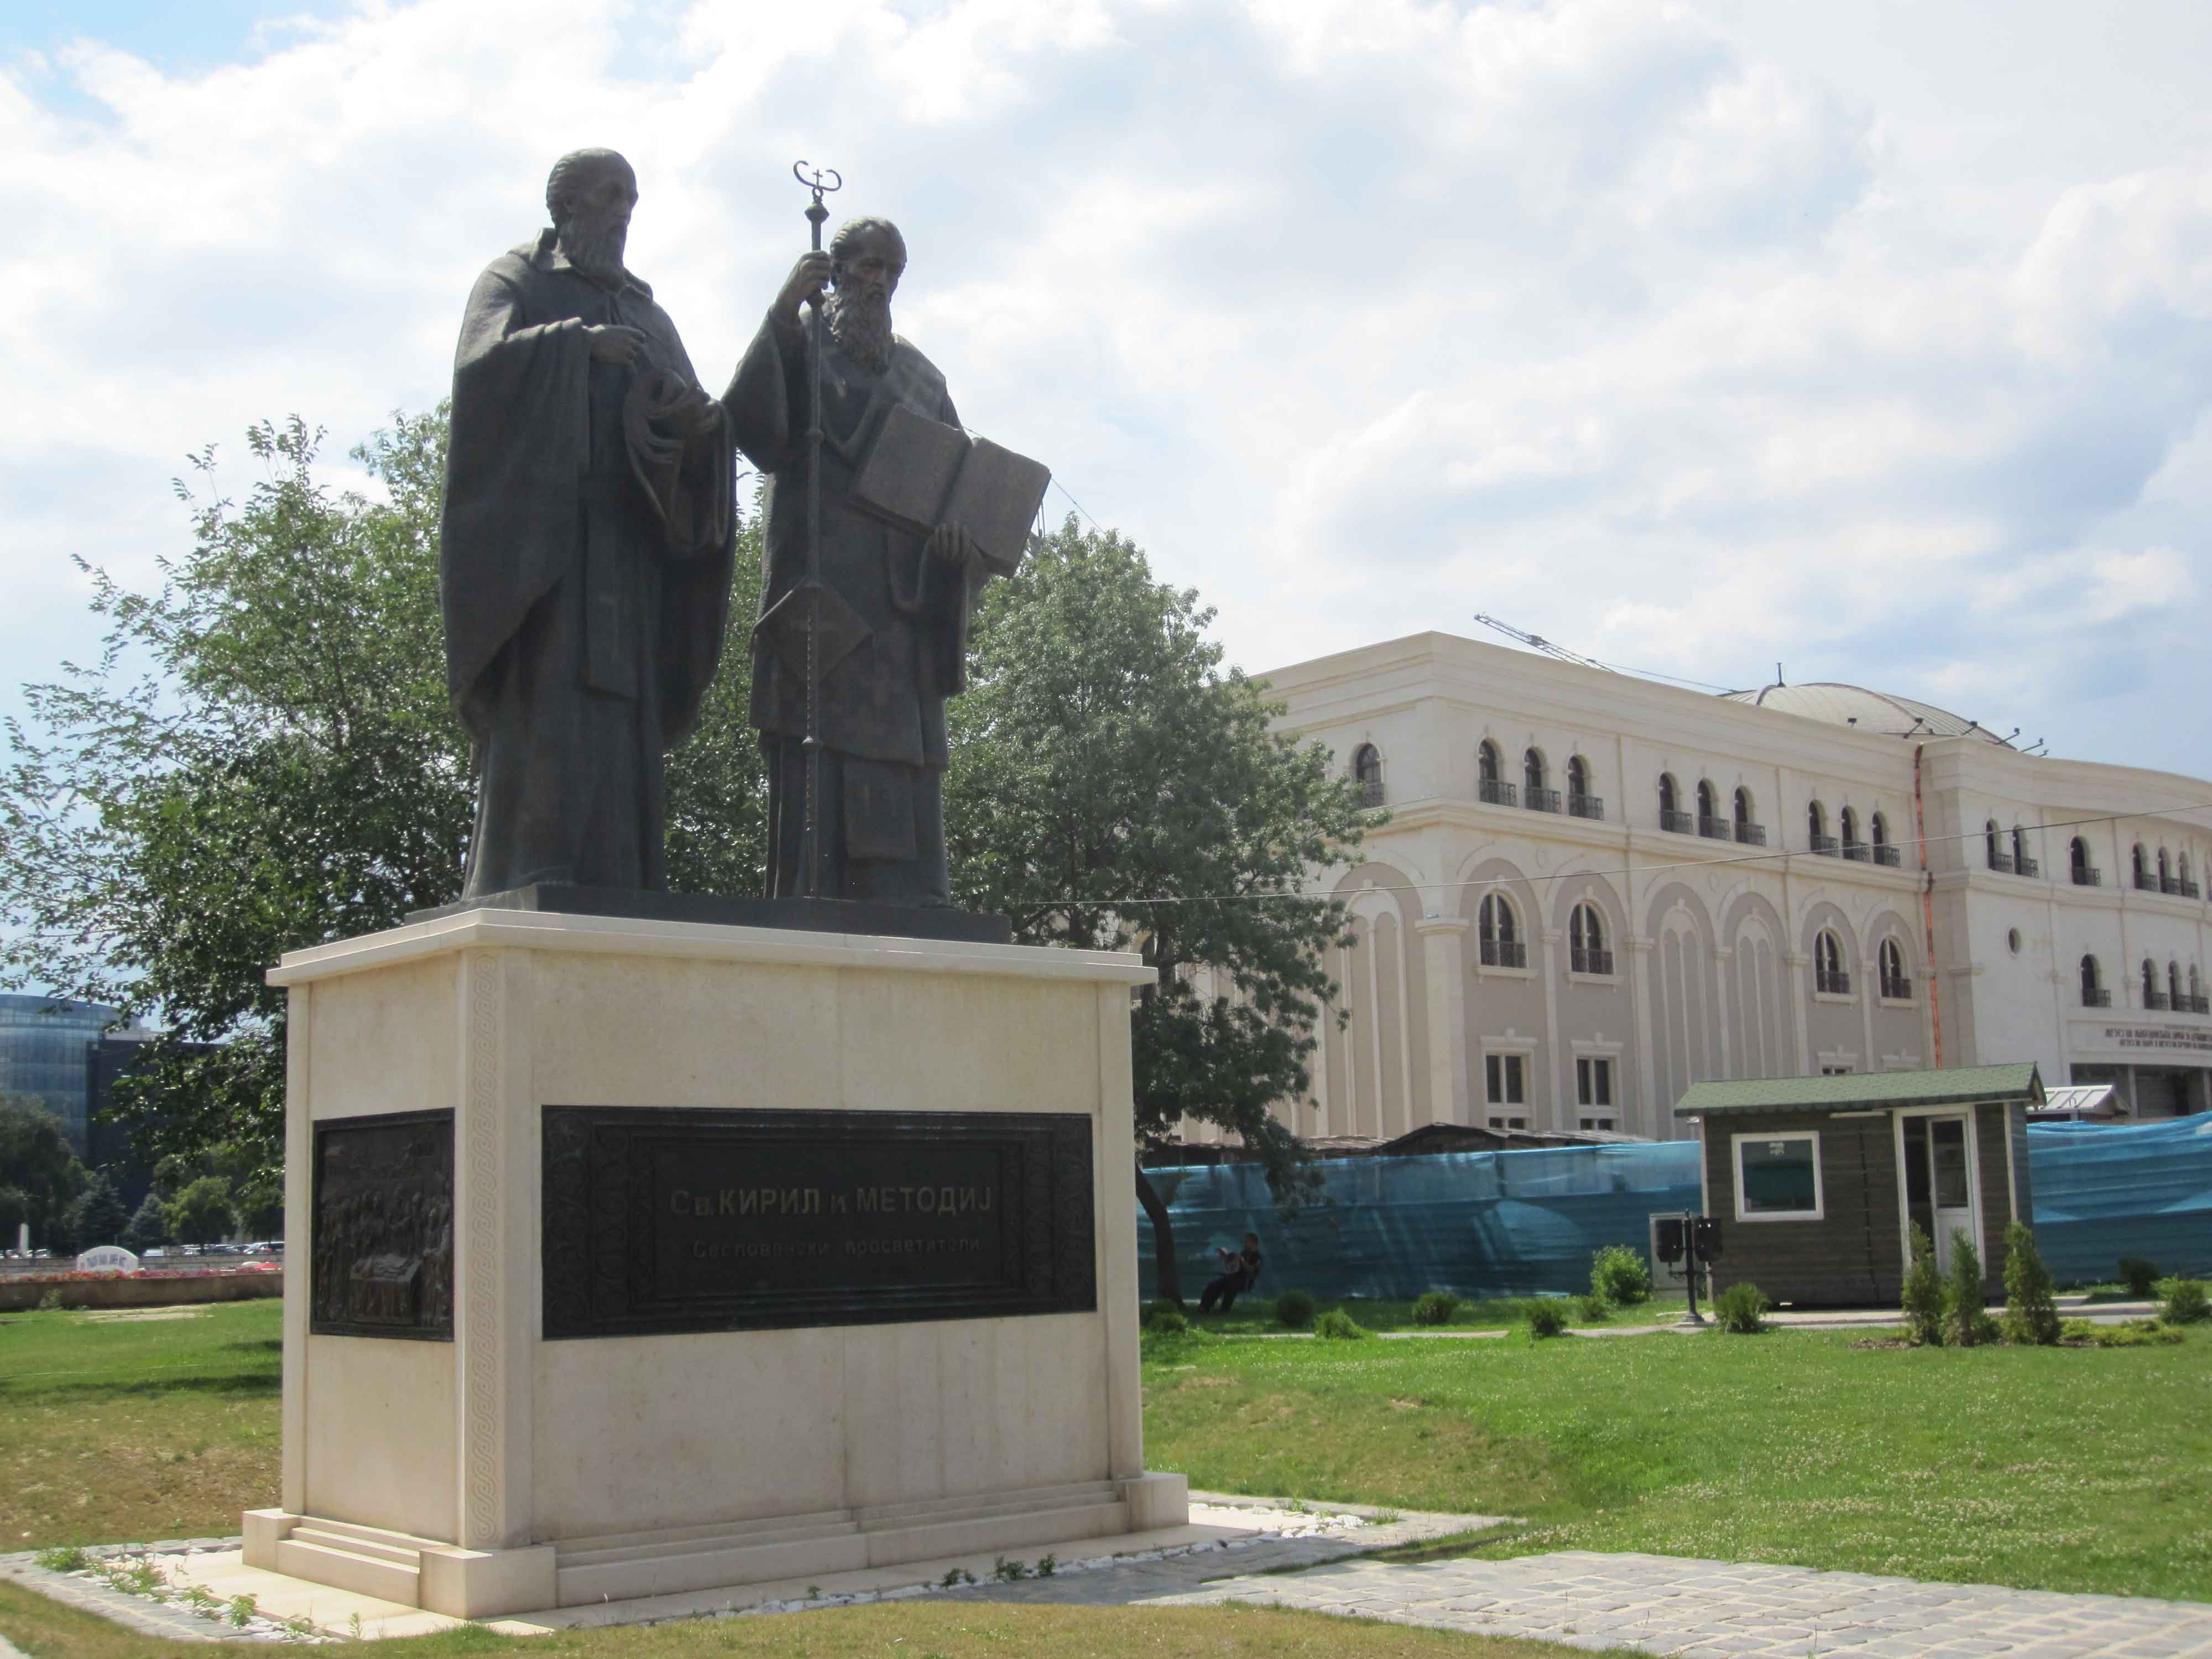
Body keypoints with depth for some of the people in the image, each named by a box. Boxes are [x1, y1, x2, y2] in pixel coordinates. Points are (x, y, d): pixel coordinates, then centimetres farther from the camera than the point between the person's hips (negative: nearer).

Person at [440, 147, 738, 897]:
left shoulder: (647, 313, 26)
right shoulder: (517, 281, 10)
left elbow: (683, 421, 16)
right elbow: (481, 363, -9)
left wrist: (692, 420, -6)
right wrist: (578, 342, -17)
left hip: (626, 543, 6)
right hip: (541, 538, -5)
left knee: (623, 720, -2)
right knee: (543, 713, -17)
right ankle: (525, 891, -21)